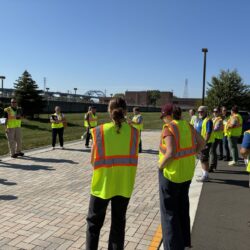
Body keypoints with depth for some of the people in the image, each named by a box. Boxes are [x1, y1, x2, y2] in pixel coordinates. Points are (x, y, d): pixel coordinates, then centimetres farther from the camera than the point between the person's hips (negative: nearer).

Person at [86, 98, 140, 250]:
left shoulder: (100, 131, -11)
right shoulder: (133, 132, -7)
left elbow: (93, 161, -5)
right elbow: (132, 158, 0)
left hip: (103, 184, -1)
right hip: (124, 184, 2)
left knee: (94, 222, 19)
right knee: (118, 223, 19)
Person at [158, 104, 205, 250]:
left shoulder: (169, 128, -21)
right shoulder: (187, 125, 1)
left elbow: (171, 153, -28)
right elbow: (201, 143, 8)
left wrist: (160, 165, -12)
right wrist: (190, 156, 12)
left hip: (171, 172, -7)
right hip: (187, 172, 8)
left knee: (169, 211, 9)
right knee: (183, 207, 23)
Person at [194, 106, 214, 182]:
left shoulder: (207, 120, -15)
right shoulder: (198, 120, 15)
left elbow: (208, 133, -21)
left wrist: (205, 142, -25)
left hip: (205, 142, -10)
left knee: (204, 159, -5)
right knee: (202, 159, 17)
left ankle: (205, 176, 4)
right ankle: (204, 174, 29)